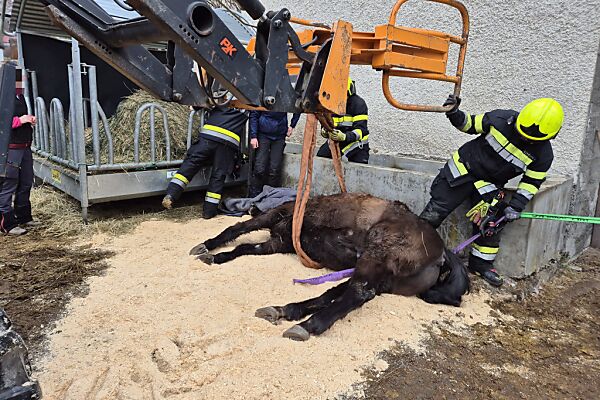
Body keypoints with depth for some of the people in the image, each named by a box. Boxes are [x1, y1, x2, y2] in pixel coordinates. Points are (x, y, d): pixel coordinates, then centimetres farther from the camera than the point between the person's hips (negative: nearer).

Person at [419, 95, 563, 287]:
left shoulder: (543, 155, -13)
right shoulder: (502, 119, -19)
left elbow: (531, 182, -3)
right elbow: (471, 124, -5)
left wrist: (515, 206, -12)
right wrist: (454, 114, -23)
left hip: (490, 185, 2)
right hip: (464, 167, -1)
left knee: (490, 223, -3)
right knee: (437, 209, -4)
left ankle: (481, 263, 16)